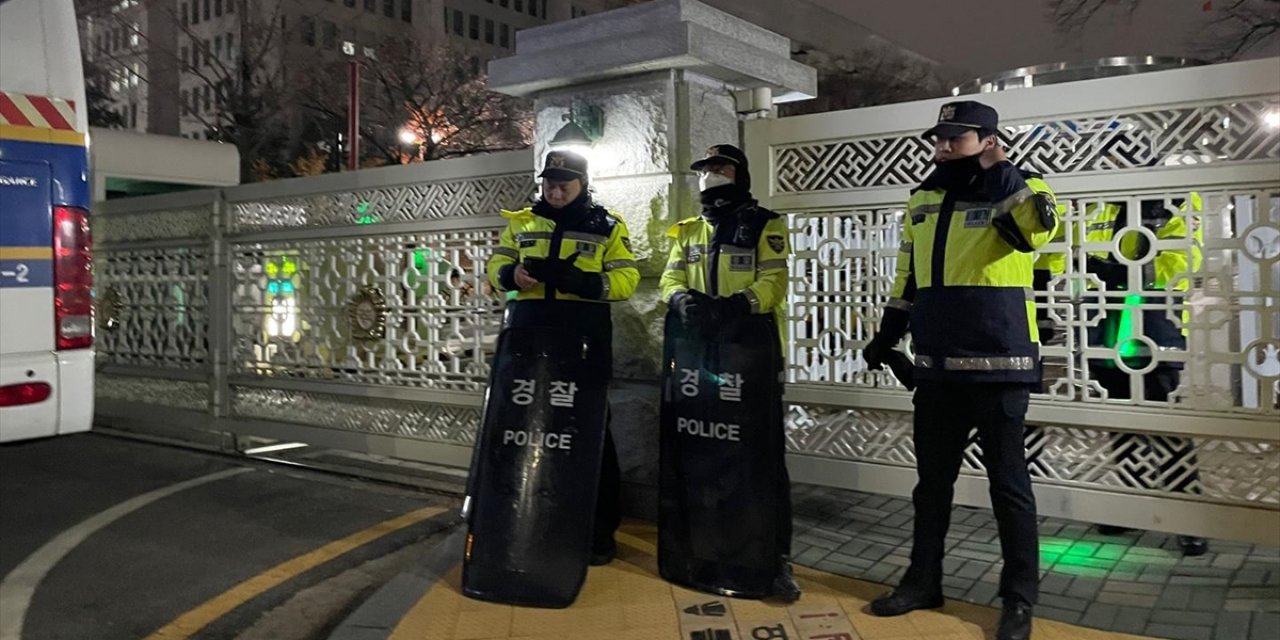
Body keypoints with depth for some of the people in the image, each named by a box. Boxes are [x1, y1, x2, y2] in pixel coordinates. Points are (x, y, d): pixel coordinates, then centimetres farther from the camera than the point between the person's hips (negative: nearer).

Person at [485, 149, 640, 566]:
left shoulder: (608, 226, 5)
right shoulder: (521, 223, 14)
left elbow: (626, 278, -3)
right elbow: (496, 266, 12)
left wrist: (581, 281, -21)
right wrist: (511, 274, -12)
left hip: (584, 339, -3)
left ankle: (600, 528, 11)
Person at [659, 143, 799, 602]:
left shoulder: (764, 225, 2)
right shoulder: (687, 232, 18)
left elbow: (773, 282, -10)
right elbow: (670, 279, 7)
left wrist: (736, 304, -27)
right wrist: (684, 299, -16)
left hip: (752, 348, -5)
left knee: (763, 451, -5)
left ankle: (777, 558, 0)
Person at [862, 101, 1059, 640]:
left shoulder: (1017, 191, -4)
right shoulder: (923, 200, 13)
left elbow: (1040, 227, -28)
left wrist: (998, 169, -24)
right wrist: (887, 335, 18)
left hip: (999, 367, -6)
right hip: (937, 367, 6)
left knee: (1007, 482, 3)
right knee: (932, 479, 14)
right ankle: (923, 580, 28)